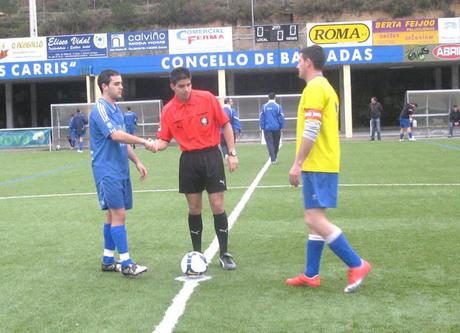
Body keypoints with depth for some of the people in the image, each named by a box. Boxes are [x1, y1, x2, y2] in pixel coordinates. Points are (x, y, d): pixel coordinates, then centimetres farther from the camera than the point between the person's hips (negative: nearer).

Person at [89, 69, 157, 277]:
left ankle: (108, 261, 18)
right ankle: (126, 264, -6)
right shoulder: (100, 109, -13)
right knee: (119, 215, -9)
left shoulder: (116, 110, 16)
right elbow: (116, 135, -25)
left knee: (113, 215, 11)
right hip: (107, 172, -9)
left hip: (121, 171, 9)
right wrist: (143, 142, -24)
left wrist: (137, 162, 16)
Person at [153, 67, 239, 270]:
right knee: (194, 209, 8)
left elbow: (225, 124, 0)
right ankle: (197, 253, 22)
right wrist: (155, 145, -22)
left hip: (211, 156, -2)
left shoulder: (207, 98, -5)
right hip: (189, 160, 2)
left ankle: (224, 254, 10)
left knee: (218, 207, -1)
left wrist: (232, 153, -4)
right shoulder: (168, 111, 0)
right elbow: (164, 140, 2)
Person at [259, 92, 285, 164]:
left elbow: (261, 118, 0)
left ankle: (273, 159, -9)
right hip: (276, 128, 0)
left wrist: (262, 127, 7)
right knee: (276, 143, 15)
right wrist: (281, 127, 8)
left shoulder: (264, 107, -2)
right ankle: (275, 157, 28)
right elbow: (281, 118, -3)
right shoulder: (278, 106, -5)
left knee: (269, 143, 0)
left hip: (267, 128, 0)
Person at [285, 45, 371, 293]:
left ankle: (356, 265, -7)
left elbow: (311, 130, -21)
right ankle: (310, 275, 16)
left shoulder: (314, 88, -13)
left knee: (315, 219, -11)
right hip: (324, 164, 10)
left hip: (317, 166, -10)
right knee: (315, 219, 11)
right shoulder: (325, 87, 18)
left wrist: (297, 163, -19)